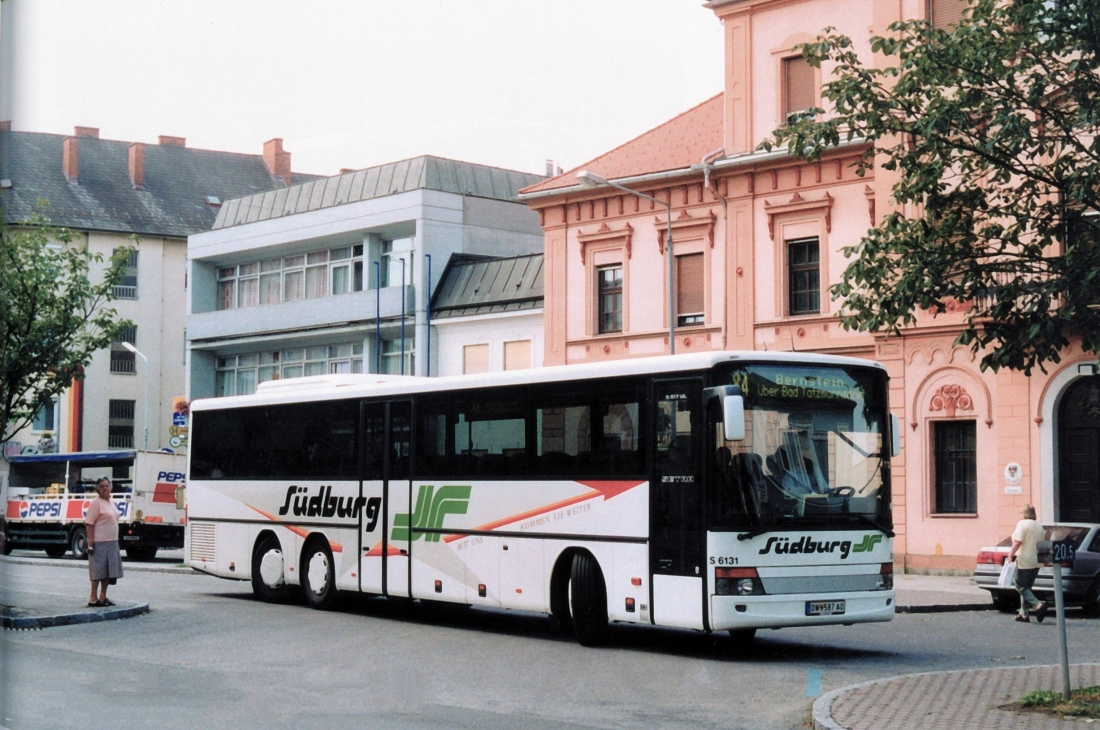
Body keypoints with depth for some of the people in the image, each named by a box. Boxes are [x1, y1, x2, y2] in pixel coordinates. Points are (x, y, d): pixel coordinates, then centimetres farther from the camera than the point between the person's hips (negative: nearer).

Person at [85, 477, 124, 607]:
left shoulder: (111, 503, 15)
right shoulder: (96, 503, -11)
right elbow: (89, 524, -15)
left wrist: (115, 540, 17)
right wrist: (90, 543, -20)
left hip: (112, 542, 8)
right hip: (99, 543, -8)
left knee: (108, 571, 11)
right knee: (98, 571, -5)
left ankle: (103, 597, 20)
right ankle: (93, 599, 0)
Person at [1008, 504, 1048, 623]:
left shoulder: (1022, 524, -9)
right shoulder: (1039, 526, 15)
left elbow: (1018, 542, -19)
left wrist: (1011, 554, -17)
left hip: (1024, 561, -8)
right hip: (1036, 562, 8)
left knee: (1021, 587, -4)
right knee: (1026, 587, 13)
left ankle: (1038, 605, -22)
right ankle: (1023, 614, 10)